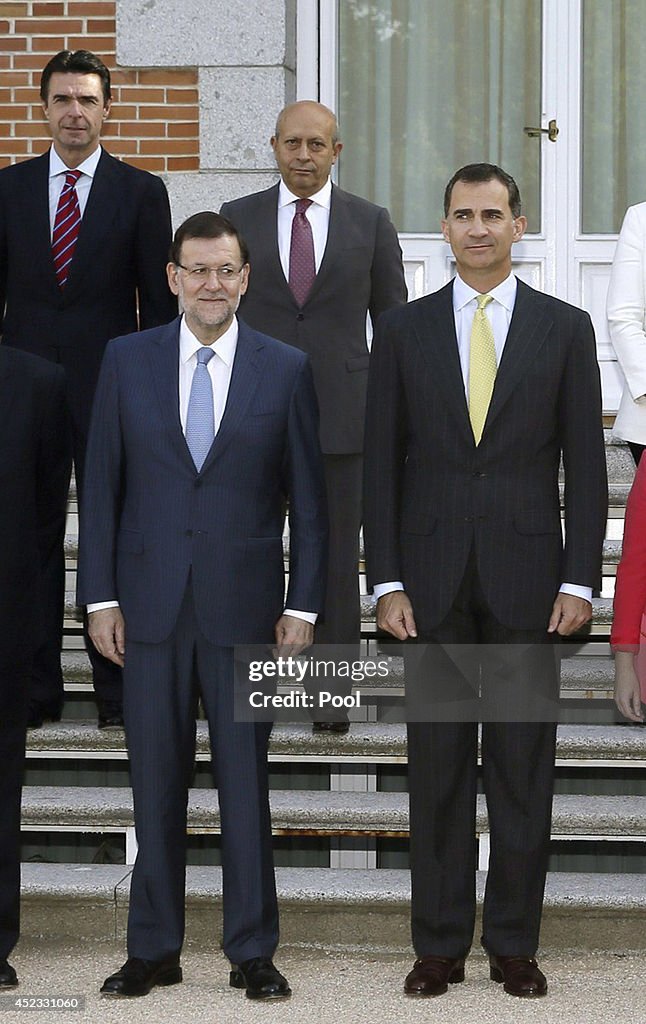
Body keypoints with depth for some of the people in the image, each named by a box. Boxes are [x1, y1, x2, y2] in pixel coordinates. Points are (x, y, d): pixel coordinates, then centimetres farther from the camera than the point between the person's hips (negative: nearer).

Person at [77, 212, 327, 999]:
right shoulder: (127, 360, 4)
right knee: (155, 785, 7)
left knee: (244, 785, 3)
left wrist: (303, 605, -2)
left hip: (243, 604, -1)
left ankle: (252, 951, 13)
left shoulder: (285, 369, 2)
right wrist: (99, 597, -1)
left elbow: (307, 499, 3)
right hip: (151, 605, 1)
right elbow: (102, 485, 4)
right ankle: (153, 950, 17)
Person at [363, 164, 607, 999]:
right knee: (437, 768, 5)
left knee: (523, 770, 4)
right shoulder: (403, 331, 6)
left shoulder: (564, 328, 5)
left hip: (526, 580, 0)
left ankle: (514, 944, 14)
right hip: (432, 582, 1)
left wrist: (579, 579, -5)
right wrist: (387, 582, -3)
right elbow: (381, 464, 5)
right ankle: (439, 945, 13)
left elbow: (585, 463, 3)